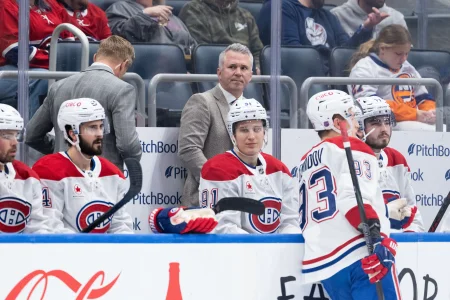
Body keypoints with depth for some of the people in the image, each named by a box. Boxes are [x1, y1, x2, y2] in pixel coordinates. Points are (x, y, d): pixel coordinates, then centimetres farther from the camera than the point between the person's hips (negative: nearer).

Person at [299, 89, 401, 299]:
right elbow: (354, 198, -17)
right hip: (362, 257, -8)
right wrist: (377, 237, -26)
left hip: (322, 262, 8)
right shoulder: (353, 149, 1)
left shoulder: (306, 164, 25)